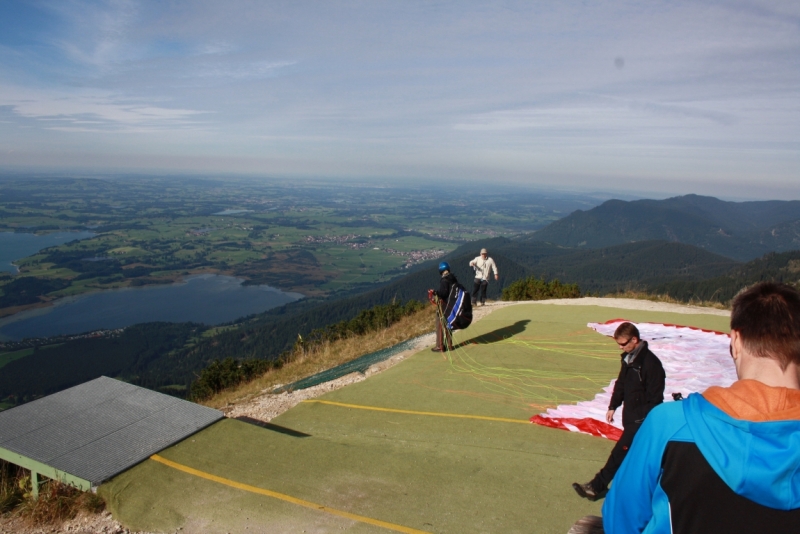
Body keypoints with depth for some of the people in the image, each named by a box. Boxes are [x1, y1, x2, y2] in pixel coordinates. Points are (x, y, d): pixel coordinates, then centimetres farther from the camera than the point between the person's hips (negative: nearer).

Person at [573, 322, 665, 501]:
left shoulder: (651, 363, -22)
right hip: (630, 414, 8)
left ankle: (598, 486, -2)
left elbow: (655, 396, -19)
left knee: (620, 451, -6)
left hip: (642, 418, -8)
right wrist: (613, 406, 15)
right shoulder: (627, 358, 5)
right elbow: (621, 383, 15)